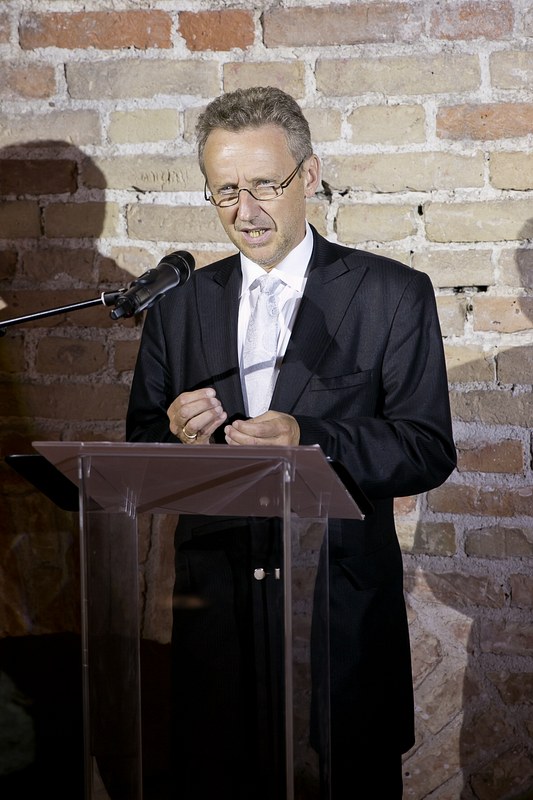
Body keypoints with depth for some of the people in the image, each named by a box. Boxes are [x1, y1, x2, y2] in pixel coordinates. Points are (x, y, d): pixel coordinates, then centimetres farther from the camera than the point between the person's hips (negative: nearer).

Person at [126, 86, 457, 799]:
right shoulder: (179, 302, 9)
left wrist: (308, 441, -23)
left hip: (342, 611, -2)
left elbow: (429, 450, -7)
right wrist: (179, 437, -13)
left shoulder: (392, 295, -2)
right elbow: (141, 453, 11)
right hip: (215, 606, 3)